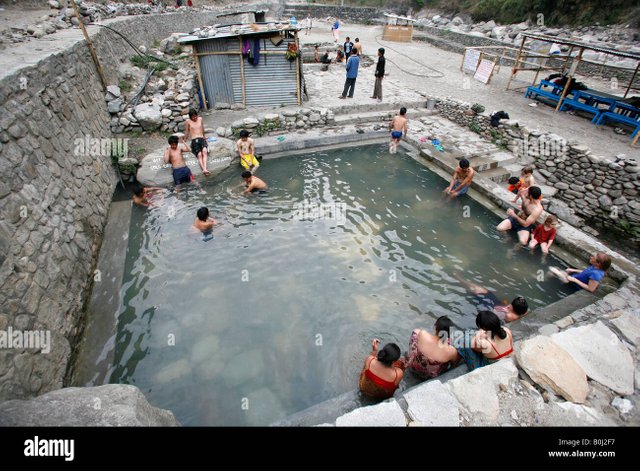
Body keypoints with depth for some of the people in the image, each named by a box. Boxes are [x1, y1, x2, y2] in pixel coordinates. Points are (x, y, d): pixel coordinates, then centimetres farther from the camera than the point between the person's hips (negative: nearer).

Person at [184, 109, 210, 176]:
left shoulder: (200, 119, 16)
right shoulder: (188, 121, 7)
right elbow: (186, 132, 16)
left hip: (202, 139, 2)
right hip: (194, 140, -2)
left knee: (204, 151, -31)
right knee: (199, 155, -27)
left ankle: (205, 169, -45)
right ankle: (204, 169, -43)